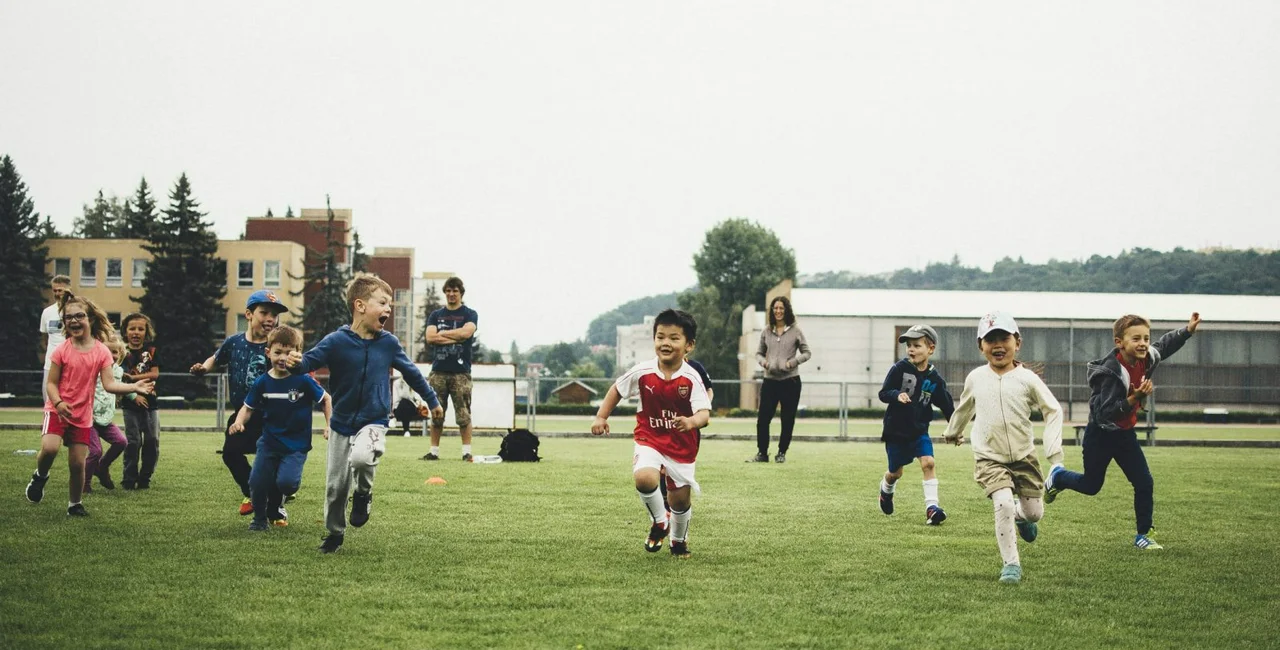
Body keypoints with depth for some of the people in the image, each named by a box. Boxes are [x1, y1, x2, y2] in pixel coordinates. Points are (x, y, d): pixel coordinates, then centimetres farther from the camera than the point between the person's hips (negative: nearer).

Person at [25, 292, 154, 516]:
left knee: (78, 463, 2)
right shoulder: (62, 350, -7)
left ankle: (75, 504, 22)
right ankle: (40, 476, 6)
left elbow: (109, 384, -8)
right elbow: (51, 383, -4)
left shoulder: (101, 352, -3)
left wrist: (134, 387, -23)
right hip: (57, 411, -2)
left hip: (83, 416, 2)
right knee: (49, 448, -26)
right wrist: (58, 403, -22)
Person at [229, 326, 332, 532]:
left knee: (286, 481, -20)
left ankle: (275, 508, 16)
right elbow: (248, 407, 4)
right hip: (269, 441, 3)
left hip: (296, 444, -3)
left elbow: (326, 400, 1)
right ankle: (260, 518, 22)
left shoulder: (303, 381, -11)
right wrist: (238, 422, -15)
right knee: (257, 481, -7)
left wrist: (328, 426, -5)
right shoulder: (262, 382, -4)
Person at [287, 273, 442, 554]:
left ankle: (364, 494, 0)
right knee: (335, 485, 7)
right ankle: (334, 533, 30)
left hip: (374, 422, 0)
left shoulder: (389, 343, -4)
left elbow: (411, 373, 11)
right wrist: (295, 363, -43)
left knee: (361, 457, -32)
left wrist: (432, 400, 22)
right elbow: (310, 360, -19)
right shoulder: (337, 341, -13)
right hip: (342, 424, 0)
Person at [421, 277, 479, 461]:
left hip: (461, 372, -3)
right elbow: (430, 337, -2)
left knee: (463, 415, -5)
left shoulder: (469, 314, 7)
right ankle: (434, 451, 8)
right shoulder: (436, 315, 15)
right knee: (436, 414, 4)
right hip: (438, 370, 3)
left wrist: (443, 333, -4)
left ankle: (467, 451, -3)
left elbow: (466, 332, -13)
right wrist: (456, 338, -8)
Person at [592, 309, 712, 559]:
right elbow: (617, 389, 7)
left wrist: (692, 422, -46)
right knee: (644, 478, -29)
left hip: (682, 447, 0)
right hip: (649, 440, 0)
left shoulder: (691, 379, -17)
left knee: (680, 499, 9)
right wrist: (601, 417, 1)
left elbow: (704, 413, -25)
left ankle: (679, 540, 42)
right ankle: (659, 522, 1)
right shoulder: (642, 372, -11)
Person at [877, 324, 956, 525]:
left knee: (928, 462, -18)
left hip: (919, 429, 1)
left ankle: (931, 507, -15)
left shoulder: (934, 378, -5)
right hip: (896, 429, -1)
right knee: (896, 472, 11)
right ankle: (886, 489, 46)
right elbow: (883, 393, -11)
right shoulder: (900, 369, -12)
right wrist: (897, 395, -32)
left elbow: (946, 405, 5)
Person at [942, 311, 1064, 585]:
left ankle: (1021, 515, 42)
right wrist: (953, 431, 35)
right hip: (989, 458, 0)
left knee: (1035, 511, 3)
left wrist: (1054, 454, -8)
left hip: (1023, 456, 1)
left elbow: (1053, 411, -2)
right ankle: (1011, 563, -9)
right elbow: (965, 407, 20)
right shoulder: (975, 378, -1)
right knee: (1004, 503, -21)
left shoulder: (1027, 378, -8)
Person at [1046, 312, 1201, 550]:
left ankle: (1143, 534, 10)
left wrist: (1188, 330, 4)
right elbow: (1105, 413, -34)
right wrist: (1133, 398, -43)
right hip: (1101, 435, -6)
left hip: (1125, 434, 6)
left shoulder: (1147, 359, -9)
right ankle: (1058, 476, 43)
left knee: (1144, 483, -2)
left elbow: (1165, 344, 14)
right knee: (1091, 486, 13)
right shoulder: (1112, 372, -32)